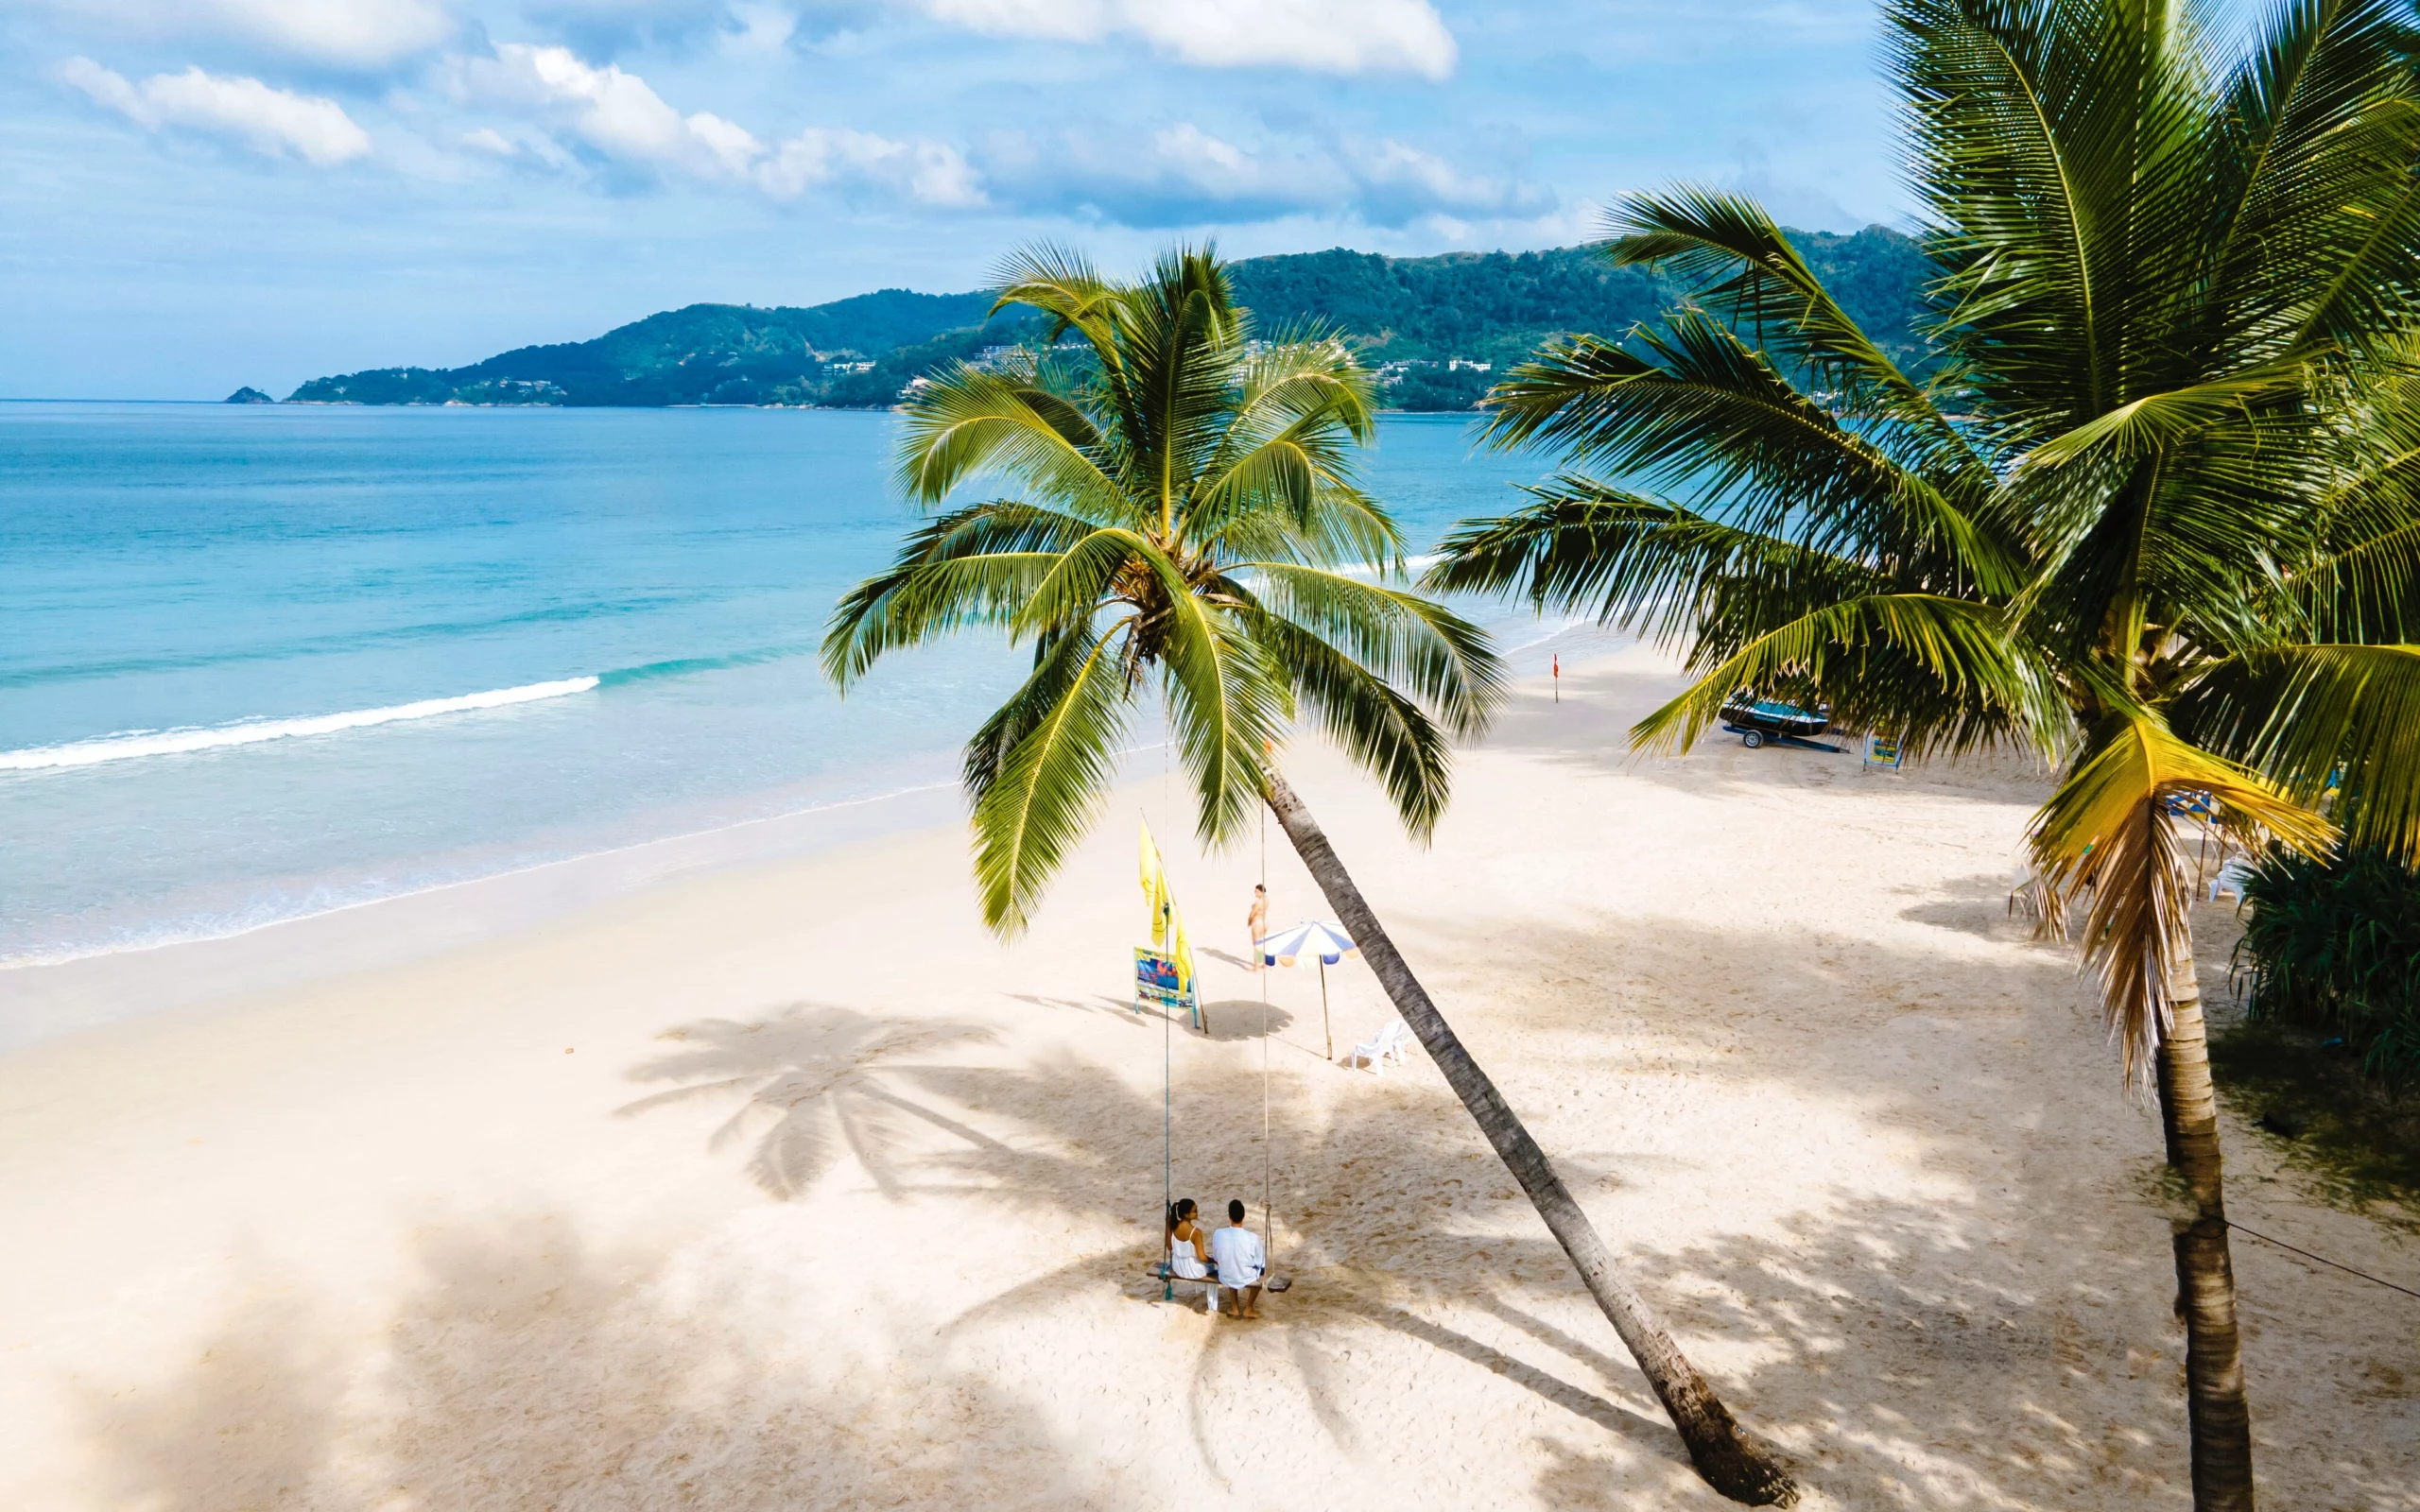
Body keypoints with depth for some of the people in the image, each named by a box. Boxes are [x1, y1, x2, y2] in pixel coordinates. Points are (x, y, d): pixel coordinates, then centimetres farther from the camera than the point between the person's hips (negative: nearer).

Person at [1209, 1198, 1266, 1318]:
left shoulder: (1218, 1234, -19)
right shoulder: (1253, 1237, -24)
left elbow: (1216, 1259, -2)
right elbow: (1260, 1263, -10)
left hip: (1225, 1279, 2)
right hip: (1247, 1280, -2)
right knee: (1260, 1269, 31)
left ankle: (1234, 1308, 38)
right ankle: (1248, 1309, 31)